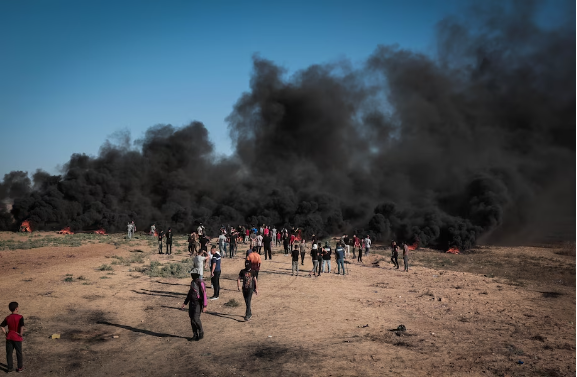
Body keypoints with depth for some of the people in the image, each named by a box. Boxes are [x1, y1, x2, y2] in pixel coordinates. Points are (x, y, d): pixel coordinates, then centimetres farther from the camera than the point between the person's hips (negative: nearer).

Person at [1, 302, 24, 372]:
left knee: (9, 353, 13)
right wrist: (21, 334, -13)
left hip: (9, 337, 3)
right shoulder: (20, 317, -15)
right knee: (19, 353, 12)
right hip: (17, 338, -3)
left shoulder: (8, 318, 0)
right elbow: (22, 327, -26)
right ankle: (20, 367, 21)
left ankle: (10, 367, 18)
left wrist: (6, 333, 4)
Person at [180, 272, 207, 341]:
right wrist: (185, 303, 16)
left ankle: (201, 333, 9)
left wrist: (204, 306, -21)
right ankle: (195, 335, 15)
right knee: (192, 319, 7)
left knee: (196, 319, -12)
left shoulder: (201, 283, -17)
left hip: (198, 303, -8)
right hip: (191, 303, 8)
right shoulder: (192, 282, 10)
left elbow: (204, 295, -18)